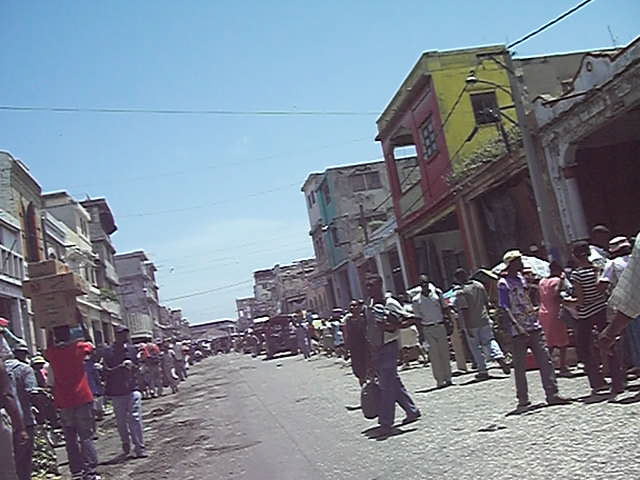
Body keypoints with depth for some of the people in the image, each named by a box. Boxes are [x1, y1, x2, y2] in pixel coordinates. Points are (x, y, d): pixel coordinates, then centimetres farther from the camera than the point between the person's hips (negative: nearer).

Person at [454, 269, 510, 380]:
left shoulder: (461, 293, -17)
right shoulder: (479, 285, 3)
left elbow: (465, 311, -20)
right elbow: (486, 302, 10)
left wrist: (467, 328, -18)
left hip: (471, 324, -5)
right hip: (484, 321, 5)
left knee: (475, 348, 7)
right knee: (489, 341, 14)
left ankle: (483, 371, 12)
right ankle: (500, 358, -10)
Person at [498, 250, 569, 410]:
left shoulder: (521, 278, 14)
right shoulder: (503, 283, -8)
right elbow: (505, 308, -14)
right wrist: (518, 327, -23)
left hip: (534, 326, 7)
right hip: (518, 330, -7)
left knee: (545, 360, 1)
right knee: (519, 366, 2)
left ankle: (552, 394, 6)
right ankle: (523, 399, 10)